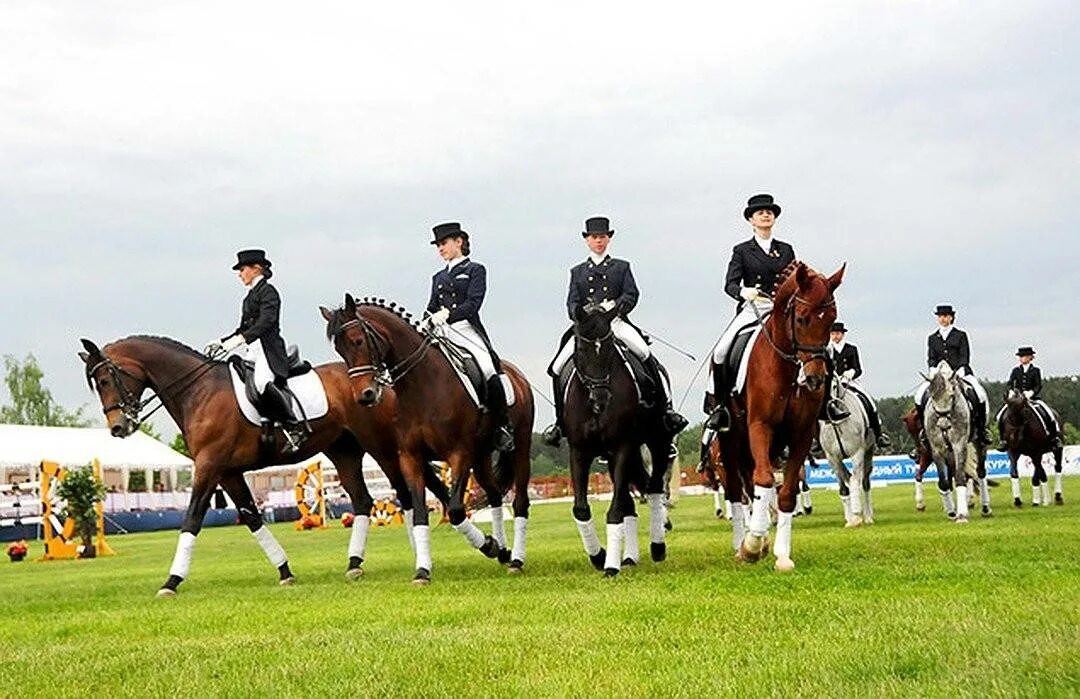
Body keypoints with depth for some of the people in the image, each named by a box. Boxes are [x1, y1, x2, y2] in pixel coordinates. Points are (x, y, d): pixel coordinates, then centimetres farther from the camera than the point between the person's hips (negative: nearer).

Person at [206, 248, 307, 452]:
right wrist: (221, 342, 16)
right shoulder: (251, 295, 21)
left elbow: (265, 323, -19)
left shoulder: (268, 292, -5)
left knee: (262, 382, -33)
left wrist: (240, 340, -29)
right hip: (252, 351, 11)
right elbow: (244, 328, 26)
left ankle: (295, 427, -26)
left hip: (269, 350, -11)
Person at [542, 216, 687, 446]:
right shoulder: (578, 272, 21)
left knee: (648, 358, -25)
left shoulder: (622, 267, 17)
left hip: (616, 321, -2)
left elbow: (632, 295, 4)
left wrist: (615, 305, -18)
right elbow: (572, 302, 10)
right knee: (557, 367, -12)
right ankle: (560, 420, 2)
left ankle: (667, 409, -22)